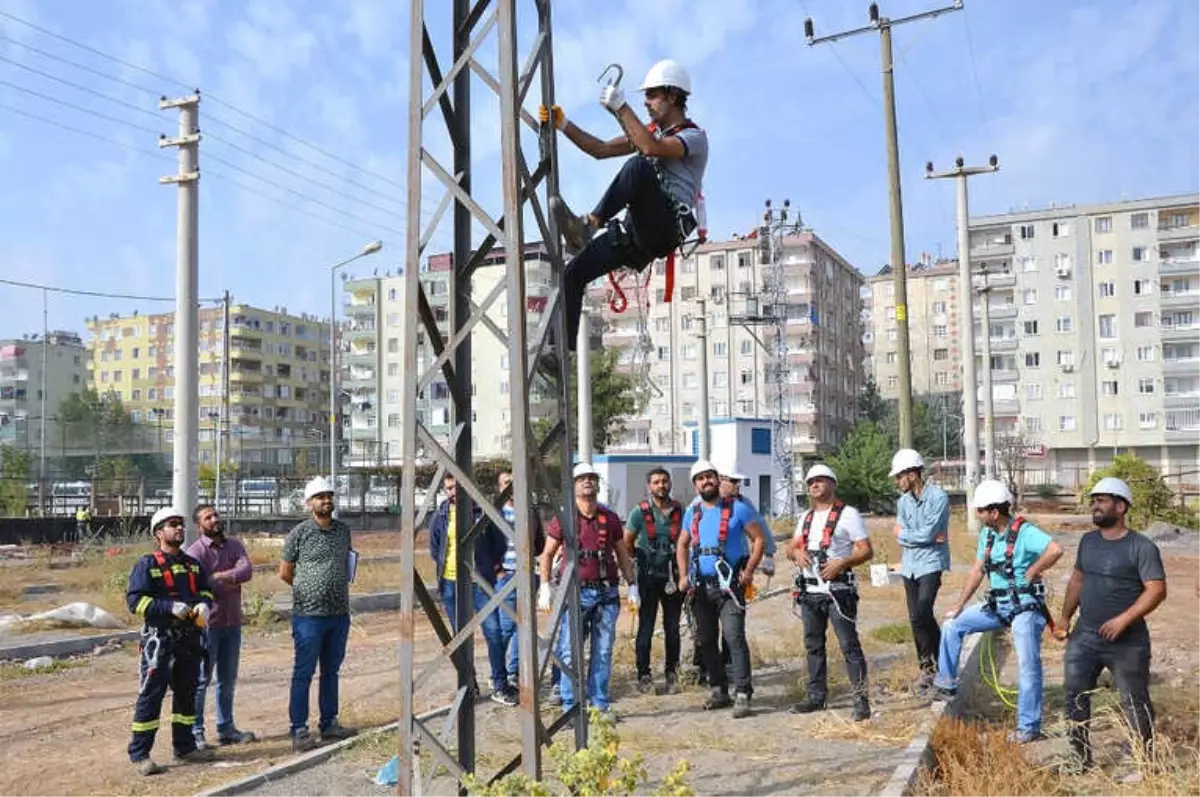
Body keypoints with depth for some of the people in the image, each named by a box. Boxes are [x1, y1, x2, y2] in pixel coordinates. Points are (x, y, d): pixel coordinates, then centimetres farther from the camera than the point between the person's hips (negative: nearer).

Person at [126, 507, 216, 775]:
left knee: (187, 693, 14)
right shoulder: (147, 564, -6)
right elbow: (135, 600, -13)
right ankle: (139, 754, 3)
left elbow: (205, 590, 21)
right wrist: (171, 607, -22)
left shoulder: (192, 564, 14)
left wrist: (204, 604, -2)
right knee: (151, 696, -5)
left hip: (190, 639, 7)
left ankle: (184, 747, 25)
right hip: (159, 639, -7)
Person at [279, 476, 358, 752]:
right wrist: (309, 591, 5)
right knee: (304, 673, 0)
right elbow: (284, 573, 0)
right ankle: (299, 730, 5)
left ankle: (329, 723, 24)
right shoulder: (300, 533, -6)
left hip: (339, 614, 5)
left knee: (331, 671, 14)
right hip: (309, 615, -5)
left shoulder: (343, 530, 9)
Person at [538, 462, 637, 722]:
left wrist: (633, 586, 12)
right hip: (576, 592, -3)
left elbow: (622, 554, 16)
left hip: (607, 592, 3)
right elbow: (547, 554, 4)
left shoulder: (610, 518, 10)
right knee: (570, 652, -3)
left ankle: (600, 704, 18)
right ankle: (570, 707, 7)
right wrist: (545, 589, -3)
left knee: (603, 651, 8)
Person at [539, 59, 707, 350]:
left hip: (667, 227, -7)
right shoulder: (651, 131, 27)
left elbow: (651, 148, -20)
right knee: (574, 272, -5)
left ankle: (587, 226, -40)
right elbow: (601, 150, 23)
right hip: (637, 230, 8)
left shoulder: (694, 137, 1)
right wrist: (563, 124, 13)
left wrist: (621, 108, -14)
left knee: (638, 166, -33)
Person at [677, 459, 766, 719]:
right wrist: (684, 576, 6)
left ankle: (742, 695, -11)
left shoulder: (737, 509, -3)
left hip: (729, 584, -5)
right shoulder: (692, 513, 11)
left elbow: (758, 539, -3)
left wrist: (749, 571, -13)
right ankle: (719, 690, 23)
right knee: (706, 640, 11)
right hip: (701, 586, 6)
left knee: (734, 637, -15)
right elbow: (682, 545, 19)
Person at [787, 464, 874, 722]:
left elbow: (866, 551, -8)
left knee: (849, 645, -7)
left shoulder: (848, 514, -3)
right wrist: (797, 553, -5)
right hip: (809, 591, 7)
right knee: (813, 645, 13)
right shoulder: (806, 517, 18)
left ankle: (861, 699, -4)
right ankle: (816, 696, 23)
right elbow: (791, 547, 19)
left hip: (838, 590, -7)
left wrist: (842, 563, -23)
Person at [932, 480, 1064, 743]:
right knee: (952, 625, 7)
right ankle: (946, 684, 19)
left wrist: (1031, 573, -23)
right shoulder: (987, 533, 5)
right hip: (998, 604, 8)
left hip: (1025, 606, -8)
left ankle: (1029, 727, 5)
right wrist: (959, 604, 11)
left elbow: (1056, 550, -37)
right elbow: (978, 570, 12)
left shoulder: (1024, 532, -20)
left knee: (1028, 665, -4)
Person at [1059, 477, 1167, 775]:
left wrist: (1124, 619, -23)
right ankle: (1080, 758, 19)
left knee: (1134, 702, 5)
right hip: (1084, 636, 6)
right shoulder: (1088, 541, 8)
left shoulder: (1141, 547, -12)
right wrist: (1065, 616, 11)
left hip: (1127, 642, -6)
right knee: (1075, 695, 7)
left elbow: (1157, 590, -16)